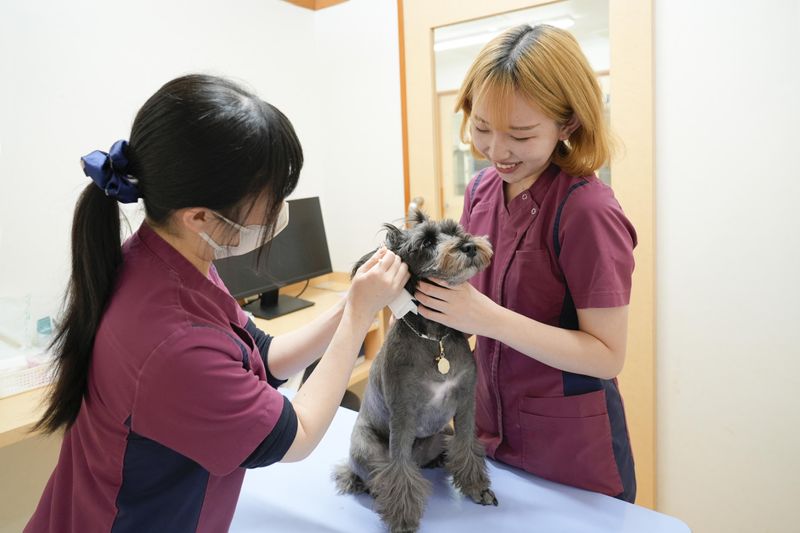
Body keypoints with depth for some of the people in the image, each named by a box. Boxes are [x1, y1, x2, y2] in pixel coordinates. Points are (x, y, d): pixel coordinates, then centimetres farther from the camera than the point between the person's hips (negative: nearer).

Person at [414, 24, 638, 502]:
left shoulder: (587, 211, -24)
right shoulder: (482, 187, -3)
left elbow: (608, 356, -21)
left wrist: (489, 317, -30)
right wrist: (425, 279, -13)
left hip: (571, 447, -6)